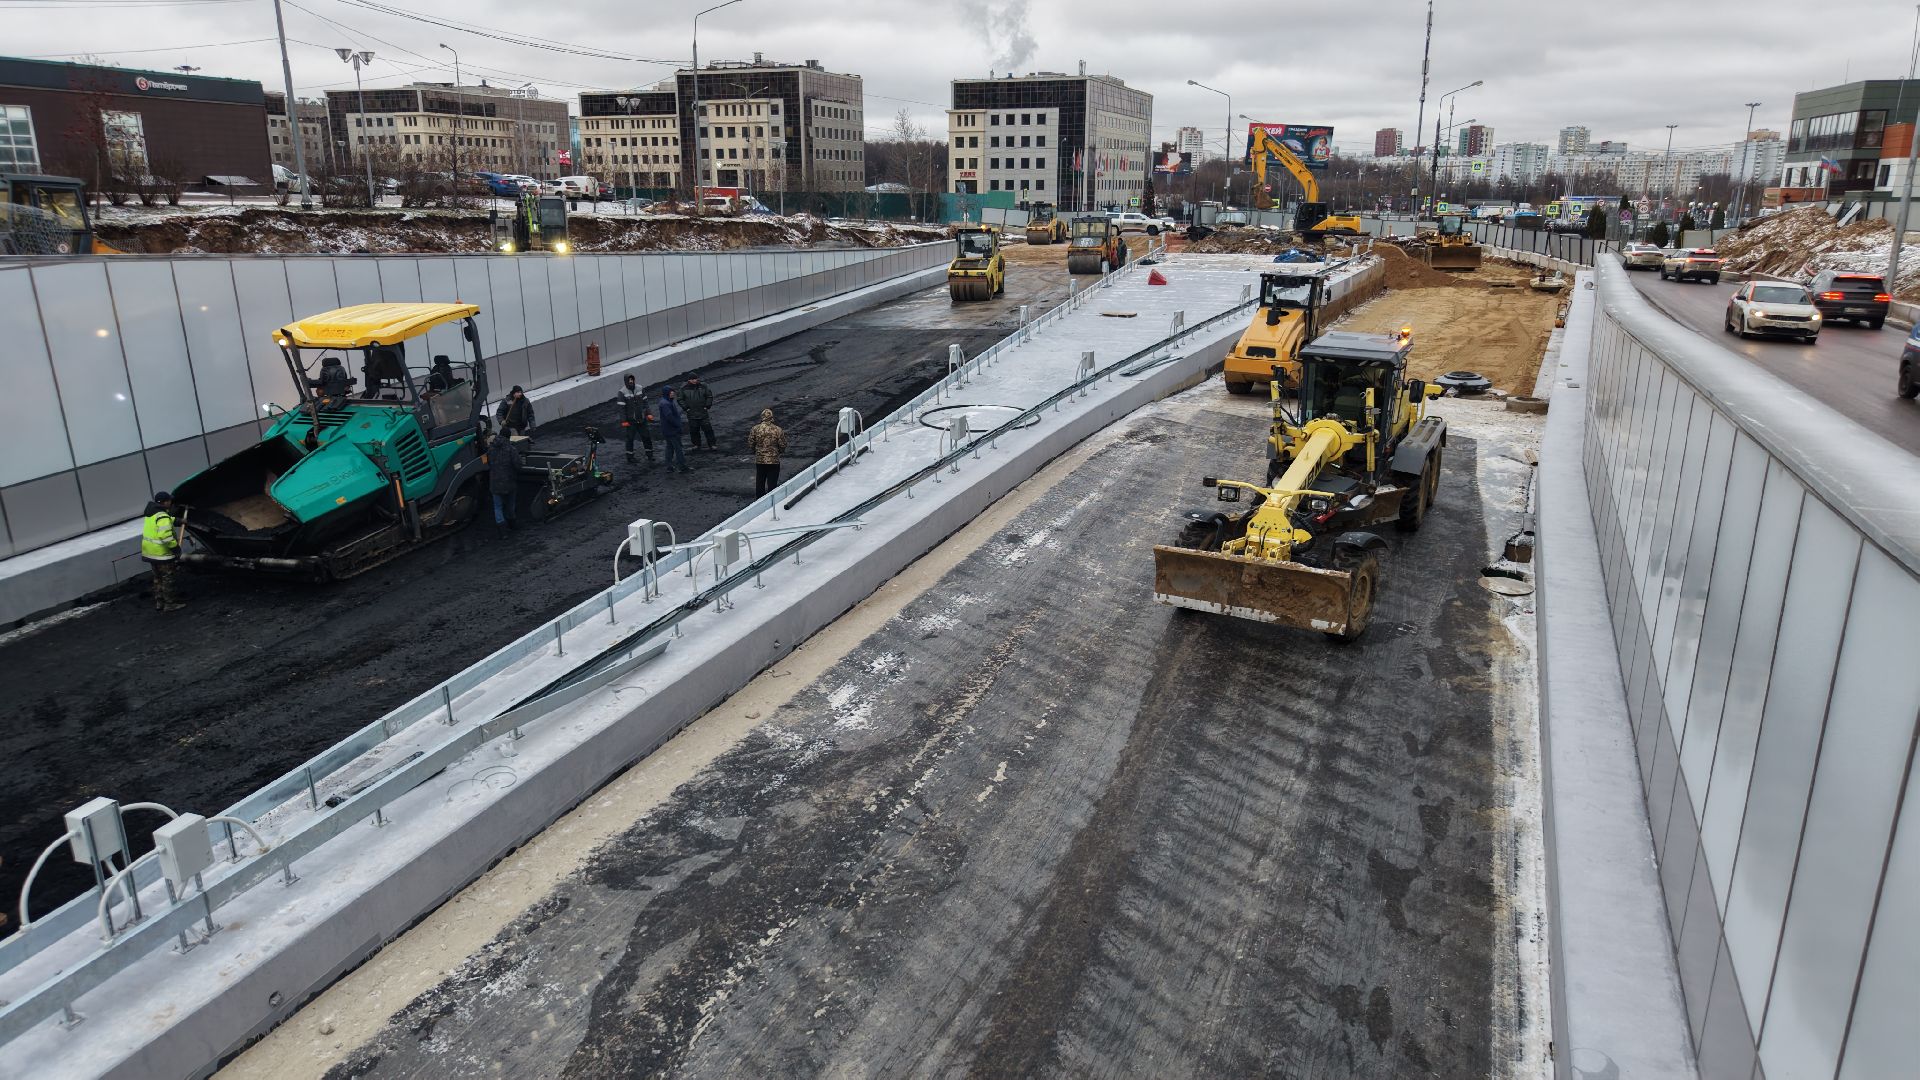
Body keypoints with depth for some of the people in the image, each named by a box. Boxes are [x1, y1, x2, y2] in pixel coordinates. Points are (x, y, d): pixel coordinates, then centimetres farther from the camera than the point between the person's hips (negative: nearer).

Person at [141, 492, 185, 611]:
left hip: (150, 552, 9)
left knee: (158, 578, 19)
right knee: (167, 578, 0)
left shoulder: (152, 514, 9)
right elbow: (166, 536, -29)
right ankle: (170, 604, 5)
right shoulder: (163, 517, -21)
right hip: (161, 553, -9)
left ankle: (159, 602, 26)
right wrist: (175, 547, -20)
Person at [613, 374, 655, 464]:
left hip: (641, 419, 4)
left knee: (646, 437, 6)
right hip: (630, 421, -4)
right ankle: (629, 457, 21)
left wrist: (648, 413, 4)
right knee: (630, 438, 7)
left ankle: (650, 457, 14)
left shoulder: (640, 388, 0)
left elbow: (645, 402, 9)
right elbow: (622, 408, -13)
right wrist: (623, 421, -15)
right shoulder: (622, 392, -12)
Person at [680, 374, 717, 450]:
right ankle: (696, 444, 22)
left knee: (708, 429, -1)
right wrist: (685, 408, -3)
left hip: (703, 413, 0)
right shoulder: (684, 389, 0)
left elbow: (709, 396, 9)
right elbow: (680, 399, 7)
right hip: (691, 414, 0)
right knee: (694, 430, 6)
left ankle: (712, 444, 7)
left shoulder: (703, 387, 1)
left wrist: (707, 406, 0)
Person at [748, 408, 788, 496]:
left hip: (759, 460, 2)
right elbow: (782, 446, -7)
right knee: (772, 484, 6)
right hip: (774, 460, -2)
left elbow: (750, 445, -1)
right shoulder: (778, 430, -11)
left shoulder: (755, 429, -7)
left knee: (759, 483, 16)